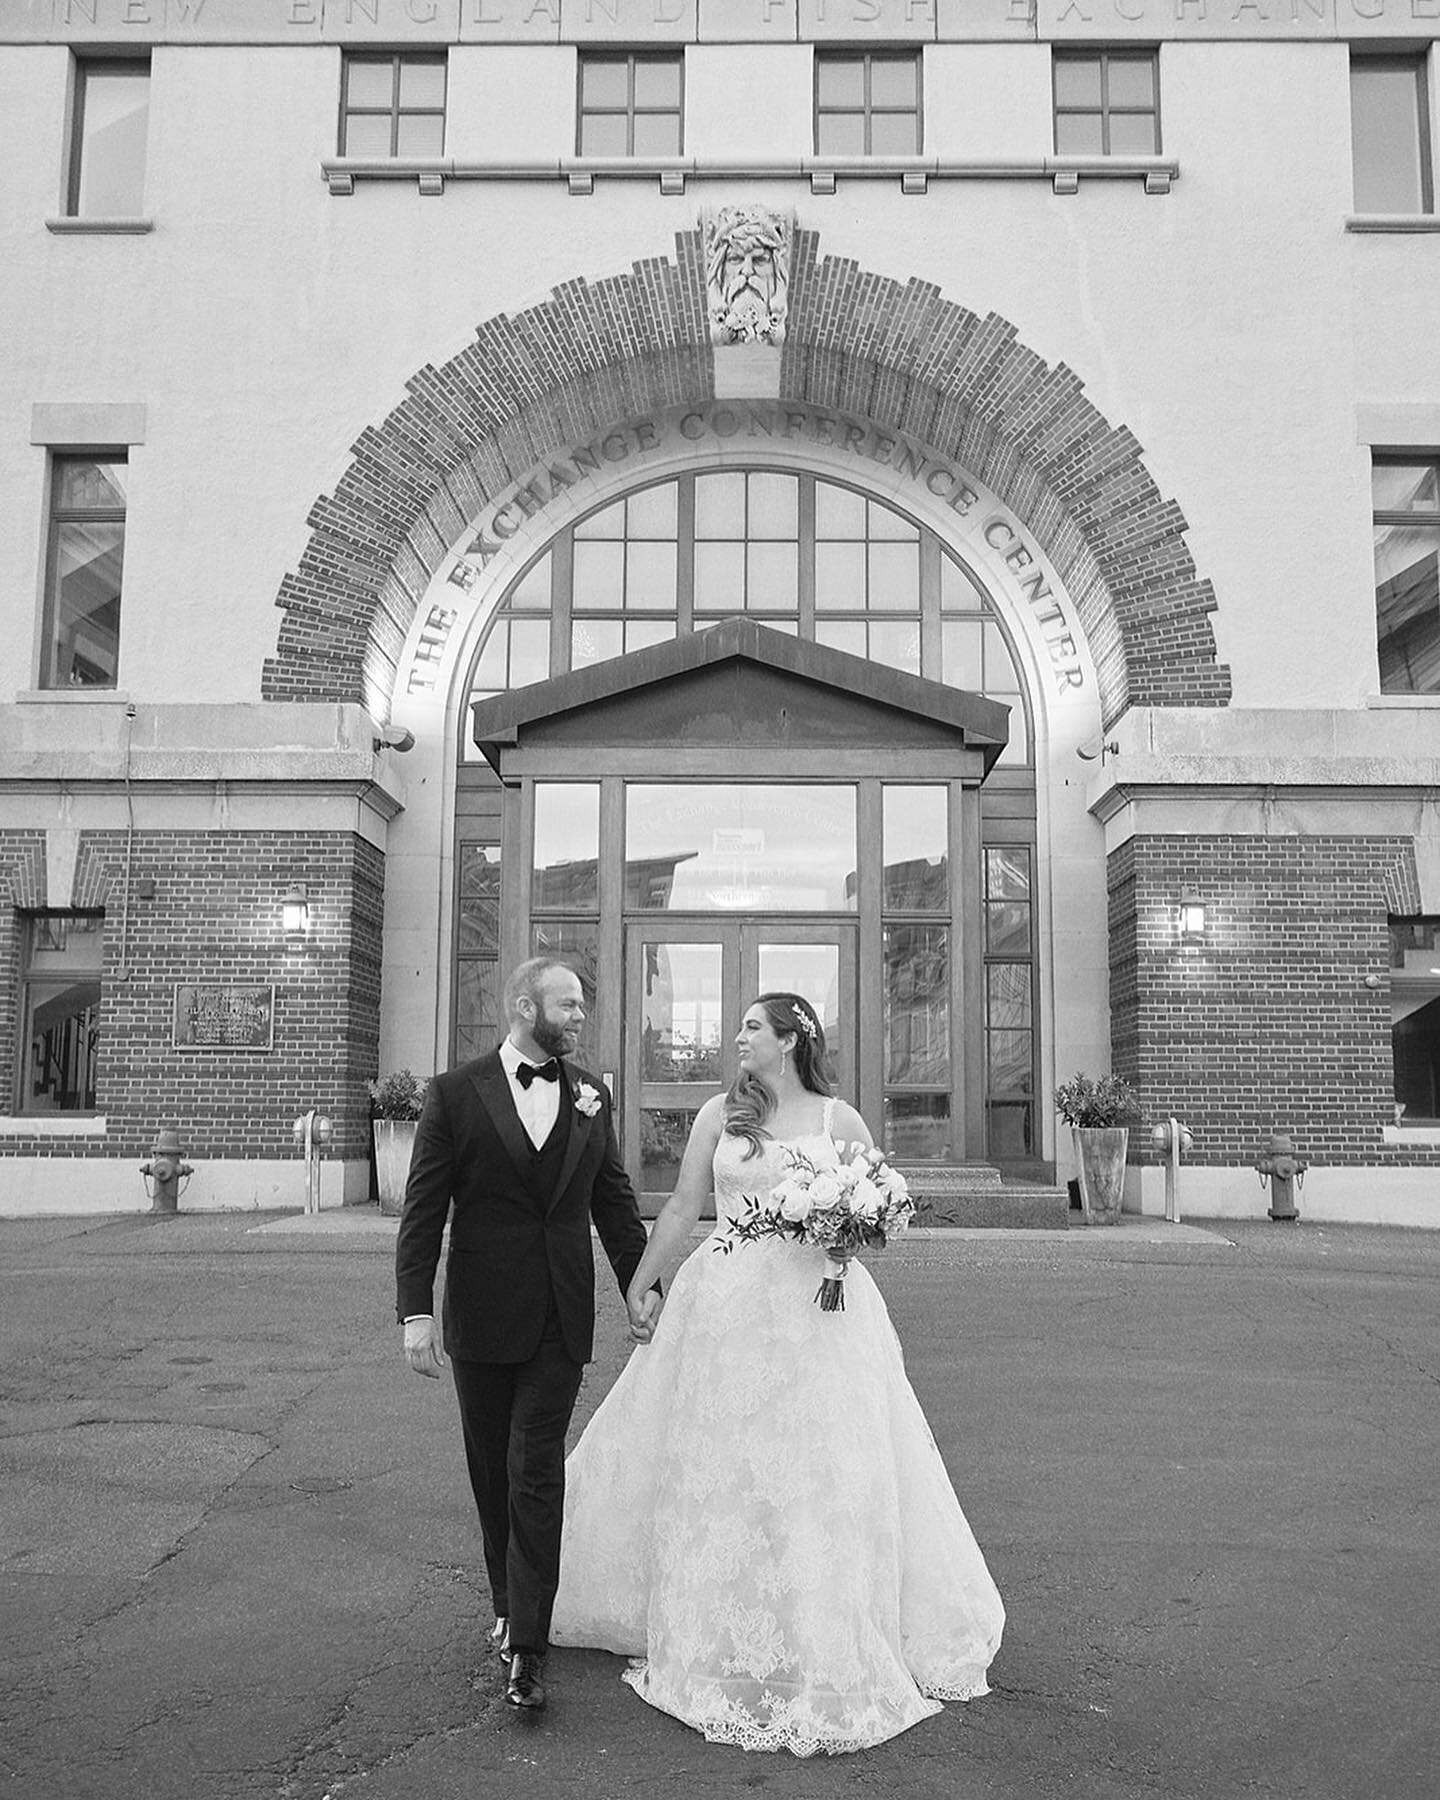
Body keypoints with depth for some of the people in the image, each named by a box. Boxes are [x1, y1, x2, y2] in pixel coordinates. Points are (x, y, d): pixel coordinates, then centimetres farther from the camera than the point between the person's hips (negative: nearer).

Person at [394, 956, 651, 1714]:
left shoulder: (588, 1092, 4)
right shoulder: (455, 1093, -6)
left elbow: (614, 1200, 11)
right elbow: (423, 1209, -6)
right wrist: (415, 1311, -12)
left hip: (561, 1322, 1)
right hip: (481, 1318, -1)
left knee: (536, 1475, -3)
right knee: (493, 1474, 13)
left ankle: (527, 1647, 2)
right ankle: (510, 1605, 34)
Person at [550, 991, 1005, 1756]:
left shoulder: (839, 1120, 2)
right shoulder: (719, 1114, 4)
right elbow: (681, 1209, 8)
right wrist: (639, 1285, 8)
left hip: (819, 1306, -1)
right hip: (728, 1306, 1)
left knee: (828, 1472, 2)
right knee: (719, 1468, 7)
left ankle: (831, 1647, 20)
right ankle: (727, 1643, 25)